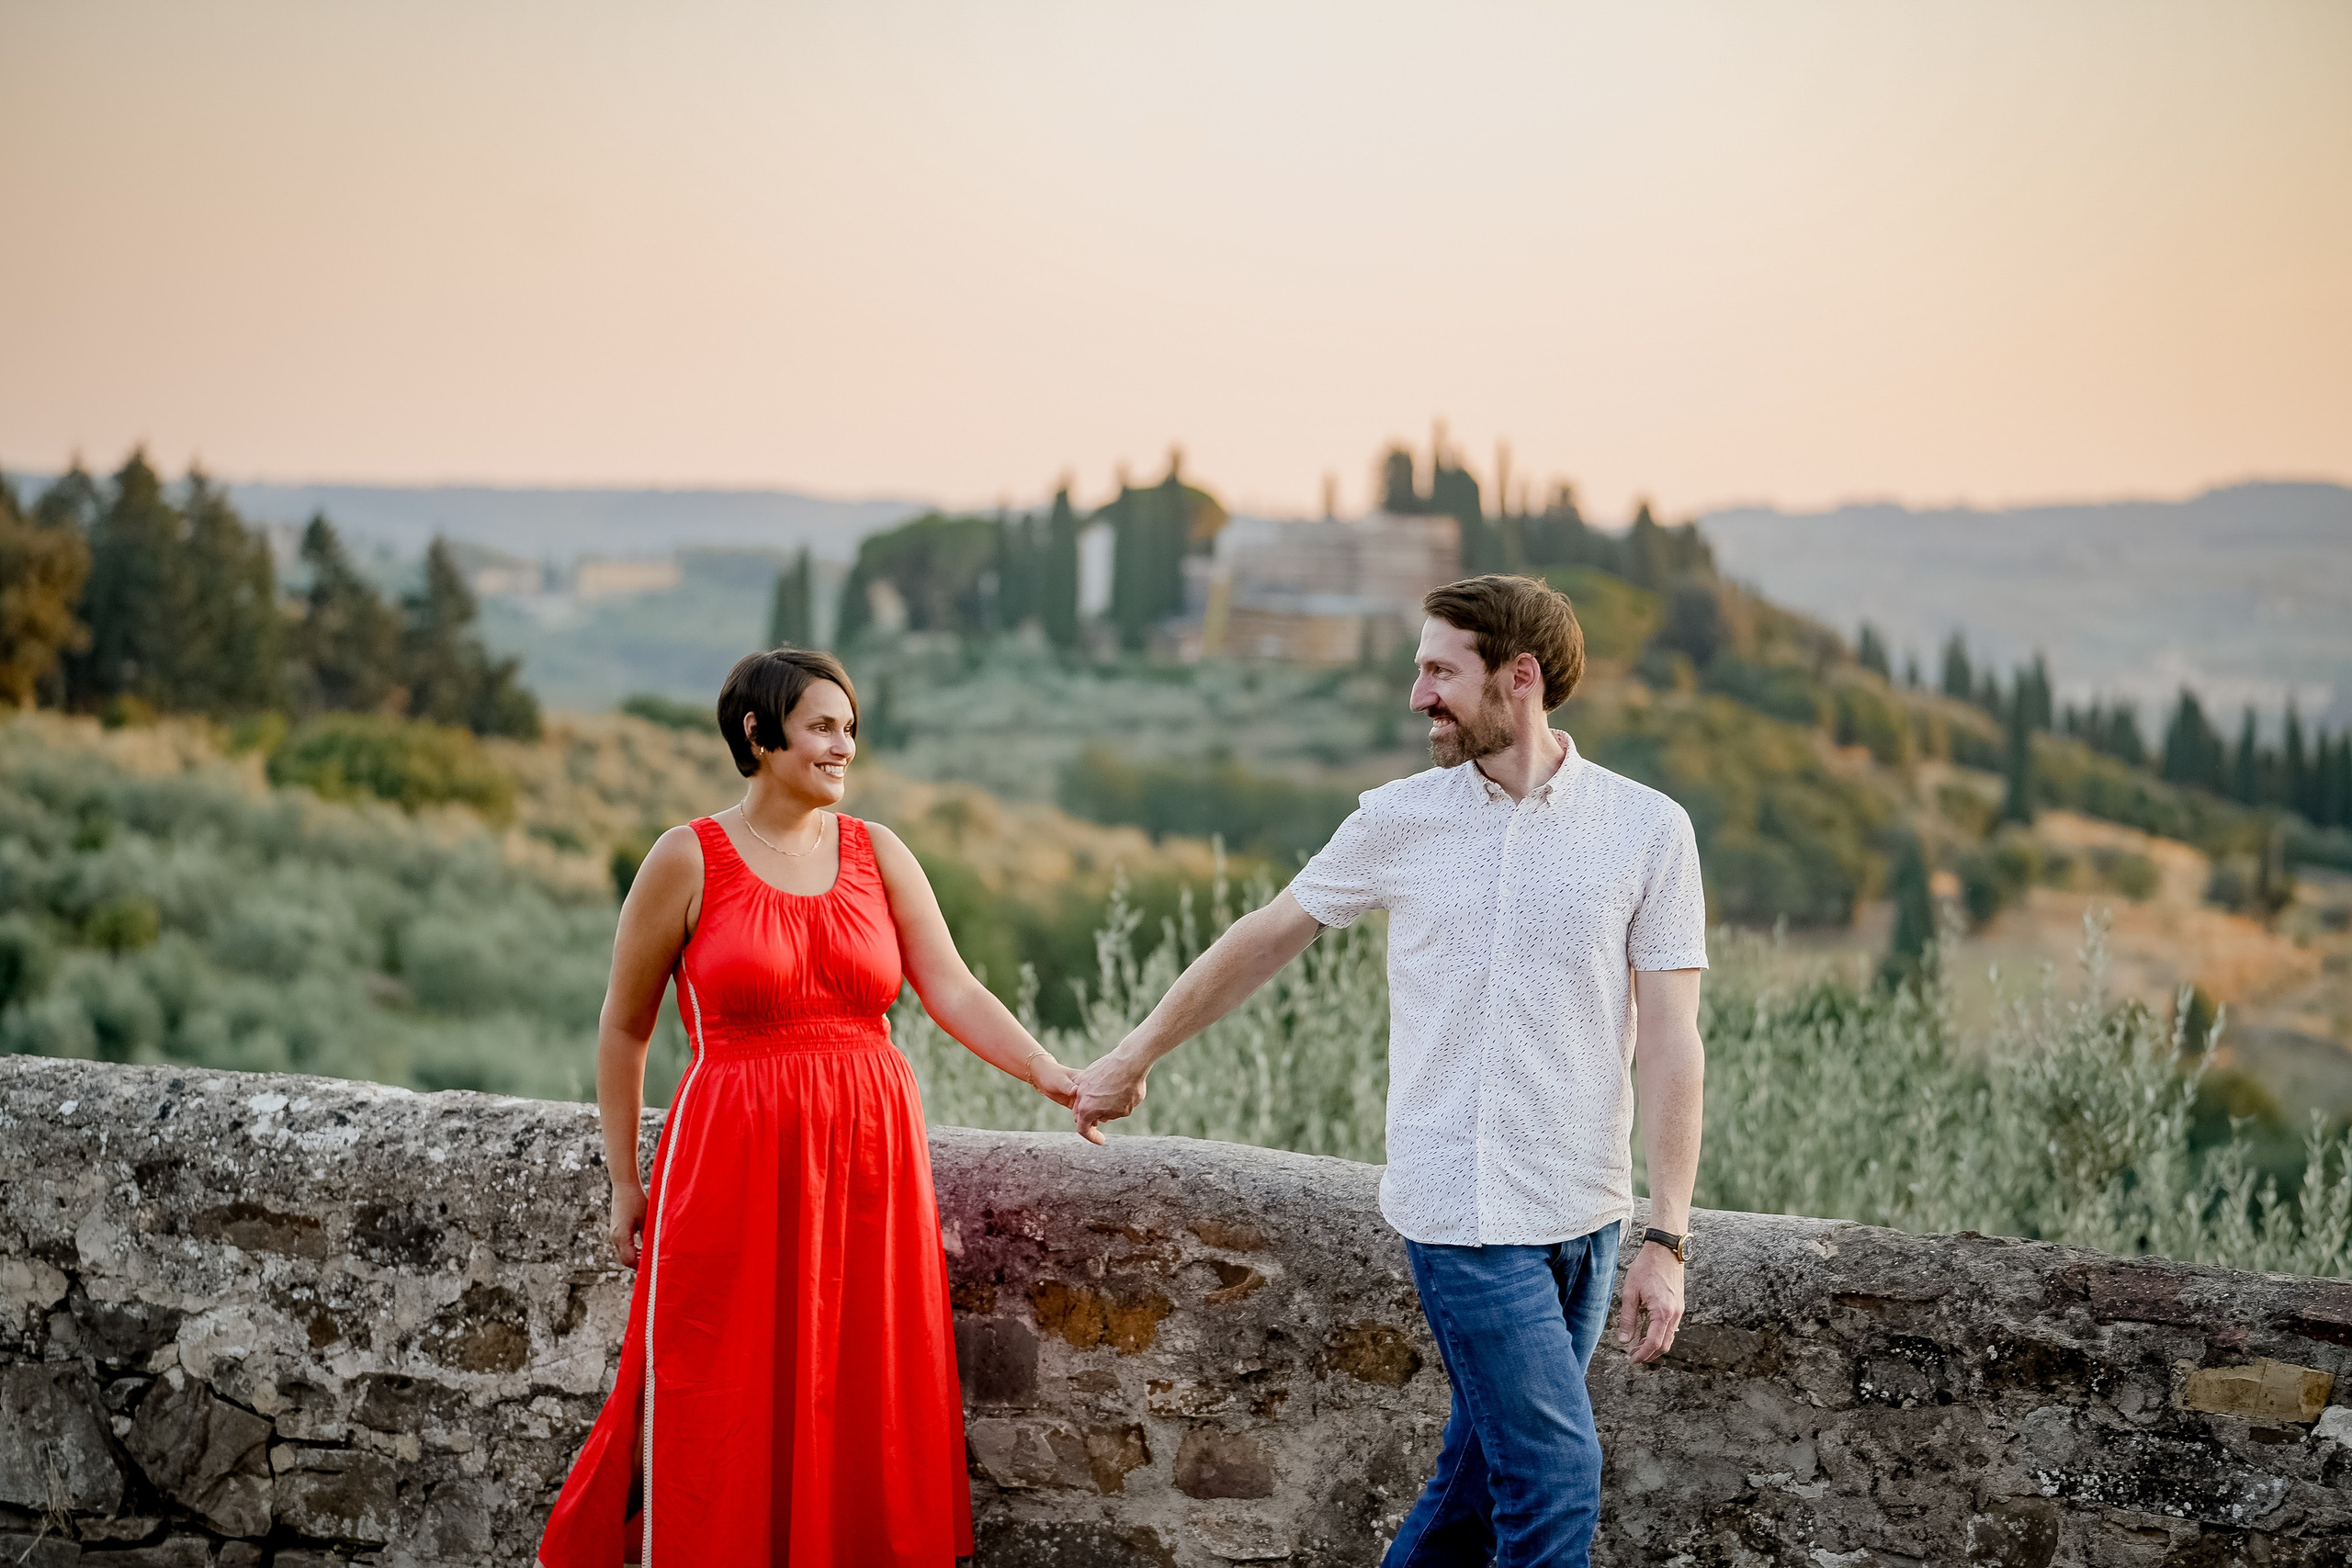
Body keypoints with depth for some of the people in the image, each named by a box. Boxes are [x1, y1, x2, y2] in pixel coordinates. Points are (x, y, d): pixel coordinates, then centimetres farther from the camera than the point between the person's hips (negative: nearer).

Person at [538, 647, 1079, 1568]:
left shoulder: (877, 853, 8)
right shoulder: (689, 861, -1)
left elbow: (951, 991, -1)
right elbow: (623, 1028, 5)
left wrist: (1049, 1072, -15)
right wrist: (624, 1182, 4)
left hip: (870, 1160, 3)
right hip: (735, 1164, -3)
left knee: (864, 1410, 5)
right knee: (726, 1419, 1)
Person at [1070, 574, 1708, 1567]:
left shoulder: (1647, 830, -1)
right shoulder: (1399, 820, 2)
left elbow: (1670, 1045, -3)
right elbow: (1263, 938, 15)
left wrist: (1665, 1241, -8)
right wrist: (1133, 1058, 22)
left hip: (1583, 1215, 2)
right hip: (1462, 1211, -2)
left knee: (1477, 1483, 11)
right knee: (1554, 1475, -7)